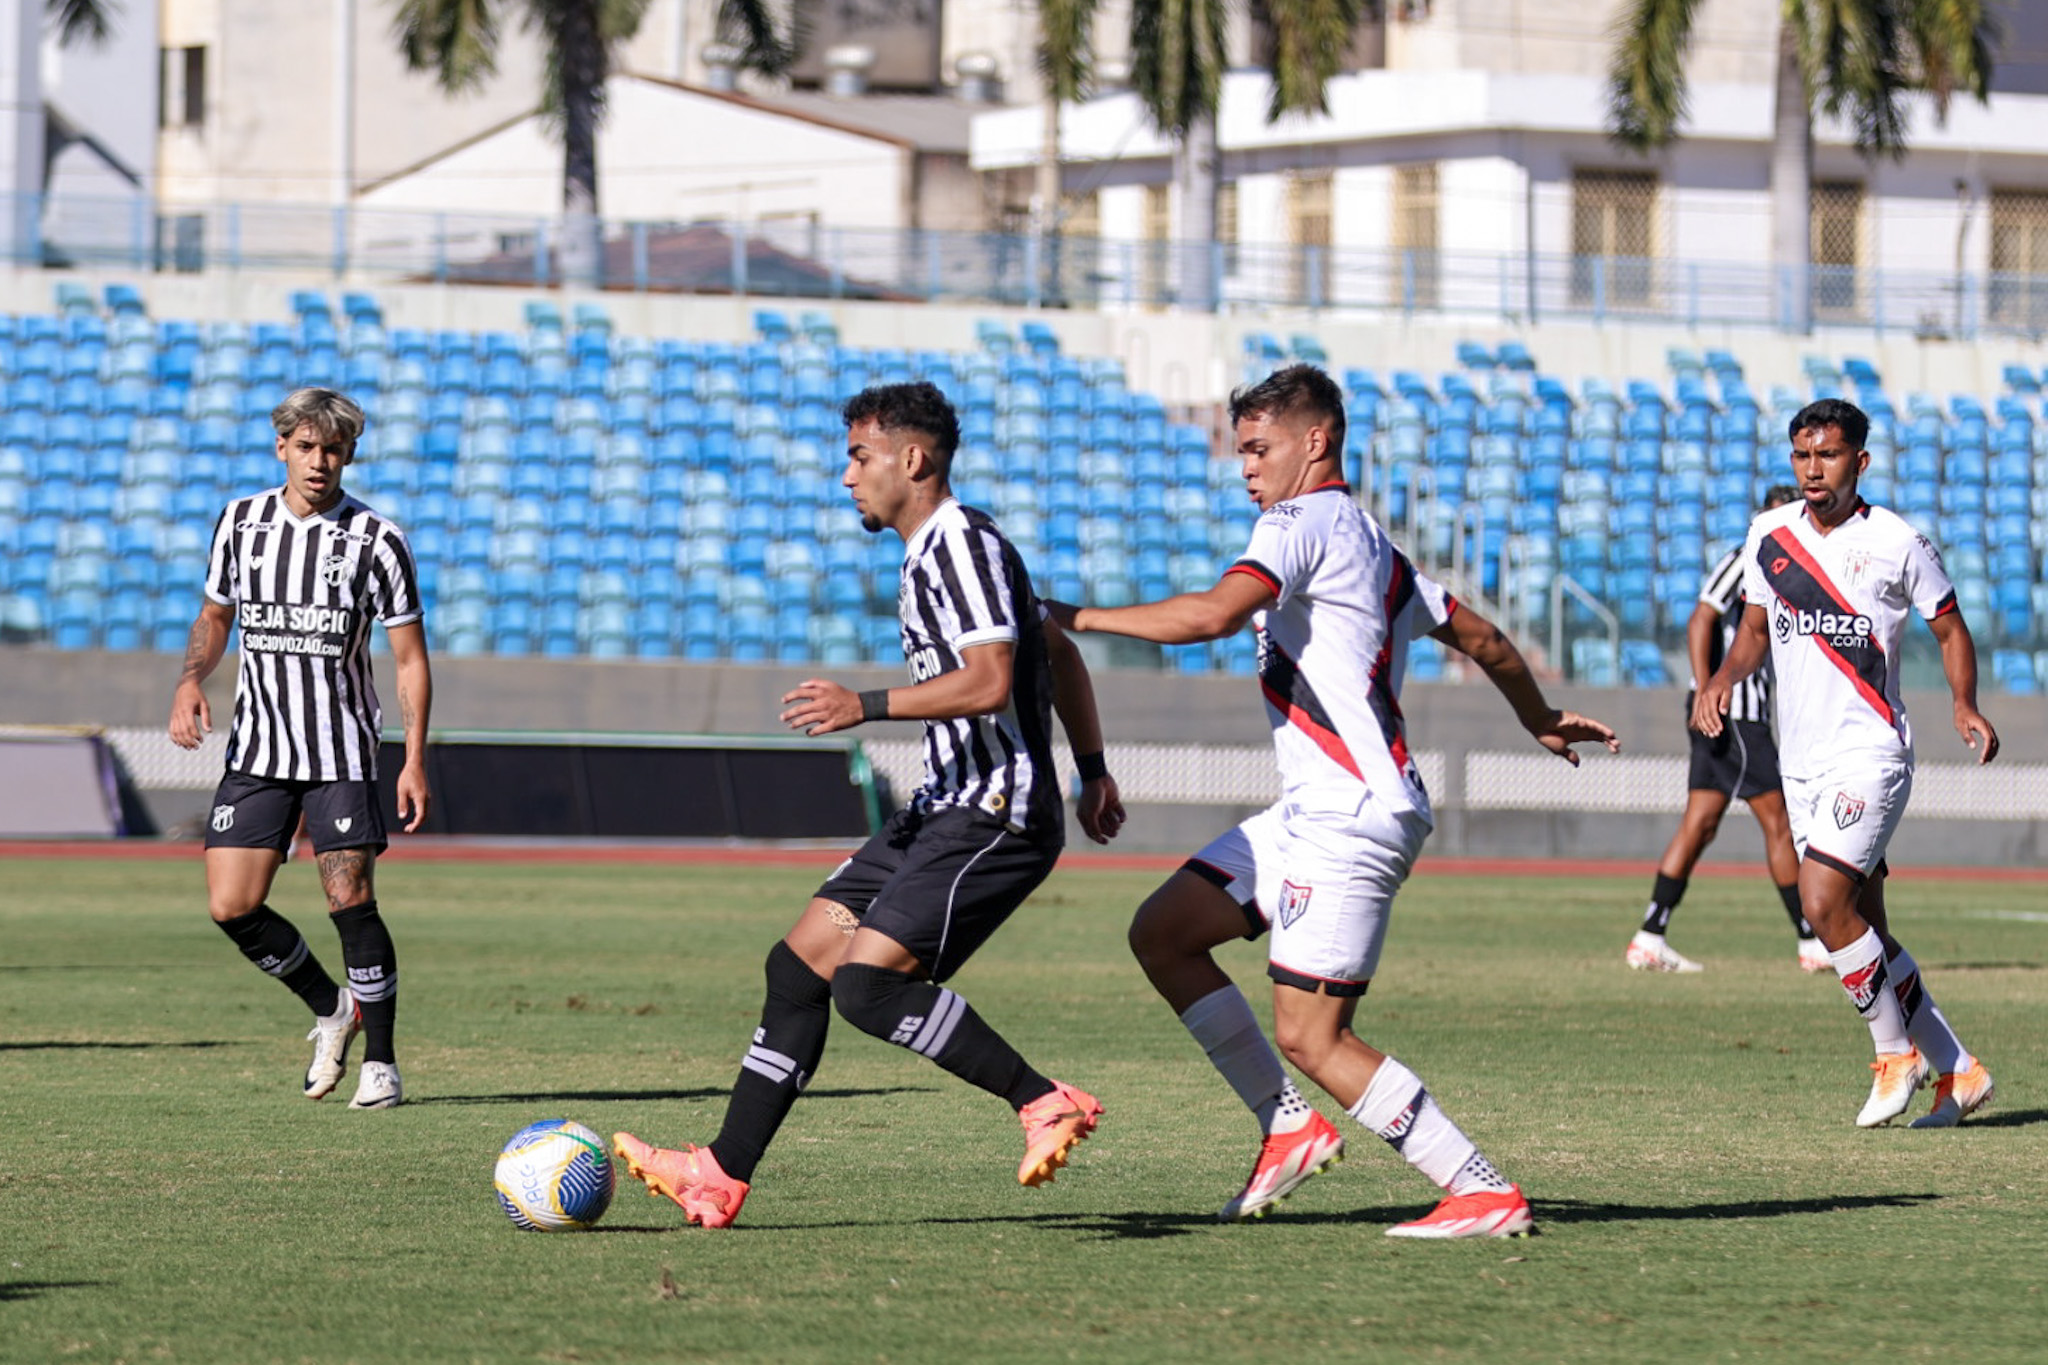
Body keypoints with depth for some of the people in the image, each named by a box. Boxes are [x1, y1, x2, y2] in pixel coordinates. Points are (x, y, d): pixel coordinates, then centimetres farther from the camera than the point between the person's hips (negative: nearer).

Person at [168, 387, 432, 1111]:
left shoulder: (376, 540, -6)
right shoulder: (240, 522, 4)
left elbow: (410, 656, -3)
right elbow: (215, 616, 18)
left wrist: (415, 761, -11)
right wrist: (191, 681, -3)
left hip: (341, 752, -3)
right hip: (256, 749, 4)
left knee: (351, 902, -10)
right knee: (232, 908, -3)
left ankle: (380, 1062, 3)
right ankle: (331, 1008, 21)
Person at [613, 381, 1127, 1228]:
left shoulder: (962, 543, -12)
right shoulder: (932, 553, 20)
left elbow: (990, 681, -24)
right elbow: (1057, 651, 29)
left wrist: (869, 707, -22)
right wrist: (1092, 771, 32)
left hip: (995, 817, -10)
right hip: (947, 810, 10)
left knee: (866, 981, -21)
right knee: (797, 965, 6)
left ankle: (1045, 1102, -13)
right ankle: (723, 1174, 8)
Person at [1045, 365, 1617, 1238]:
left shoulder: (1302, 521, -9)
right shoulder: (1375, 545, 19)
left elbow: (1214, 613, -25)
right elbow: (1482, 639, 28)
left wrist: (1078, 618, -18)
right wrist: (1541, 722, 44)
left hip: (1352, 820, -10)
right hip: (1313, 813, 10)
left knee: (1310, 1038, -11)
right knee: (1160, 934, 10)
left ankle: (1487, 1195, -9)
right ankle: (1288, 1126, 10)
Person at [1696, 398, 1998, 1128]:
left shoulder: (1897, 543, -6)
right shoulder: (1769, 535, 6)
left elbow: (1950, 630, 4)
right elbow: (1756, 629, 19)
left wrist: (1964, 704, -13)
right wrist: (1723, 677, -1)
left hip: (1870, 753, -6)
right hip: (1801, 762, 6)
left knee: (1823, 901, -20)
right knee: (1862, 928, 7)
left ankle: (1897, 1051, -2)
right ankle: (1957, 1069, 19)